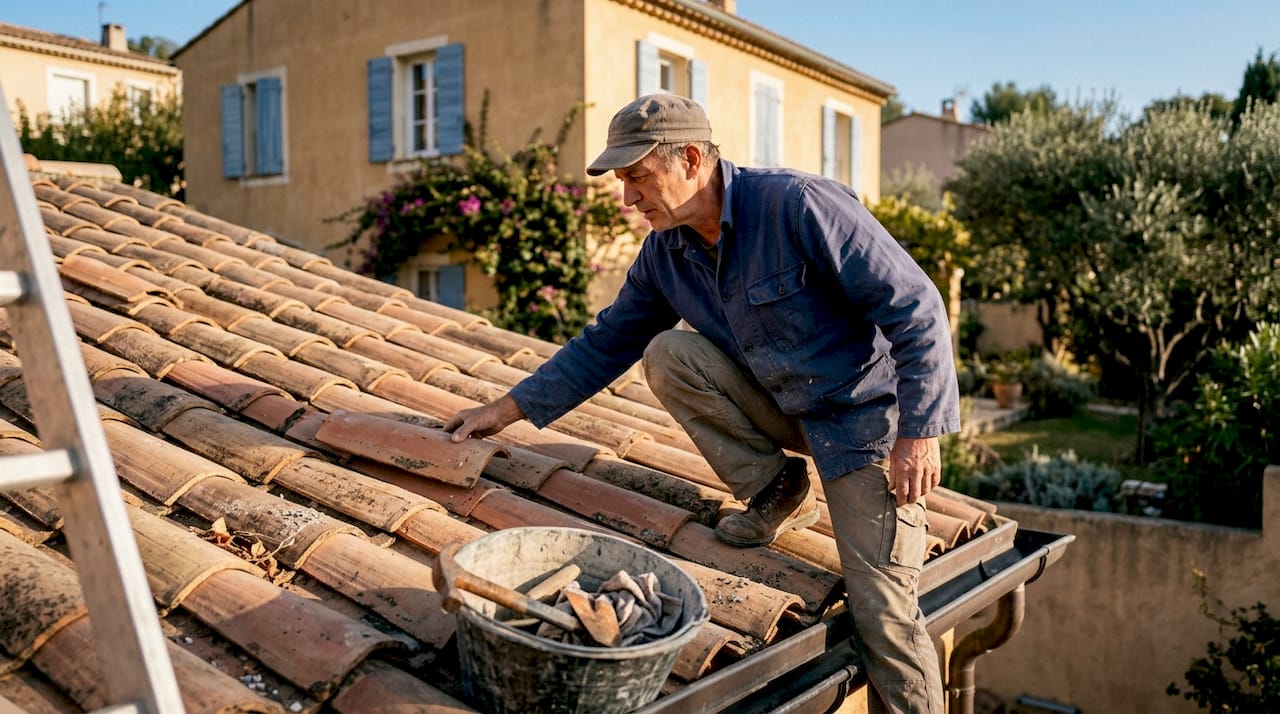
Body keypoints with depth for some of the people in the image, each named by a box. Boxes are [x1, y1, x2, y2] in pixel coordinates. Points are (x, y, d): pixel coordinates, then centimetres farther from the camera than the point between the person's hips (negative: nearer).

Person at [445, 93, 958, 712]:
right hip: (784, 409, 6)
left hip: (866, 417, -6)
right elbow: (606, 343, 7)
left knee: (882, 614, -12)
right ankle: (775, 492, 0)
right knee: (667, 354, -12)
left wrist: (918, 431, -22)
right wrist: (505, 411, 4)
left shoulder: (798, 205, -24)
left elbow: (914, 308, -22)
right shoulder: (664, 253, -2)